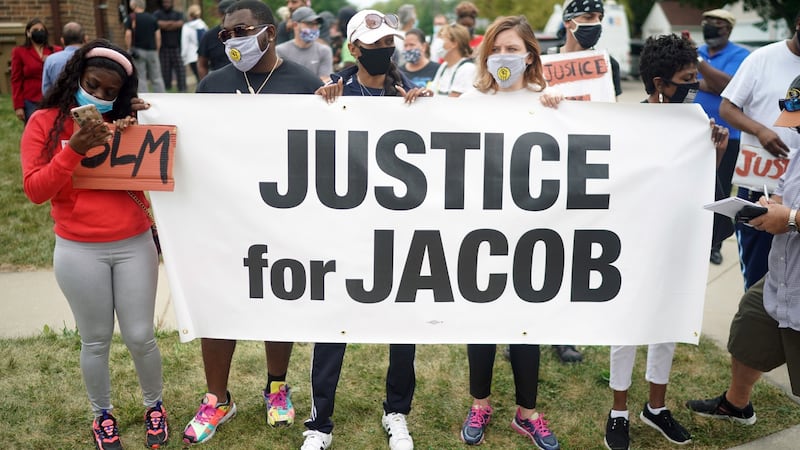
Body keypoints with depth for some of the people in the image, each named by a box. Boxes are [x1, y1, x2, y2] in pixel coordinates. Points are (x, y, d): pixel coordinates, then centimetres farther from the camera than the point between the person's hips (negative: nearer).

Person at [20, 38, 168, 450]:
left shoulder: (126, 123, 5)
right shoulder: (45, 122, -2)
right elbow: (35, 190, -11)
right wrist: (74, 149, -21)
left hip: (135, 245, 2)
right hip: (79, 253, -1)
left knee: (140, 337, 7)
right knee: (95, 341, 10)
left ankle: (154, 406, 31)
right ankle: (102, 415, 32)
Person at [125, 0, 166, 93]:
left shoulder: (131, 18, -2)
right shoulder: (152, 18, 7)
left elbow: (128, 35, -10)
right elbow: (158, 36, 4)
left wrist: (129, 49, -3)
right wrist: (157, 50, 11)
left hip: (138, 50, -3)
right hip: (152, 50, 3)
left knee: (141, 78, 1)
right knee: (156, 78, 7)